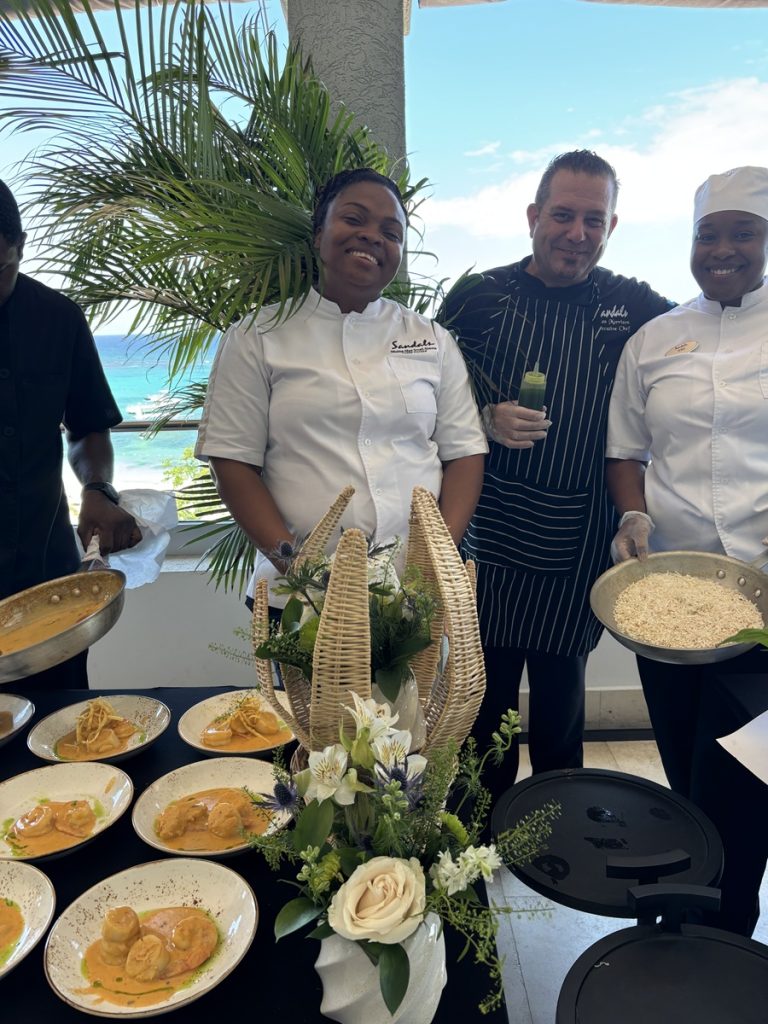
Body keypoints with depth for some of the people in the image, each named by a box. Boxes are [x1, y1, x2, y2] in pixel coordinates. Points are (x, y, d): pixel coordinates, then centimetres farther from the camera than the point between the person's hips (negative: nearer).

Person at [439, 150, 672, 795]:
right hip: (491, 531, -1)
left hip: (581, 541, 1)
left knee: (562, 681, 15)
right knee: (488, 684, 9)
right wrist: (486, 420, -17)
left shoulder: (632, 306, 3)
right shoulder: (479, 298, 0)